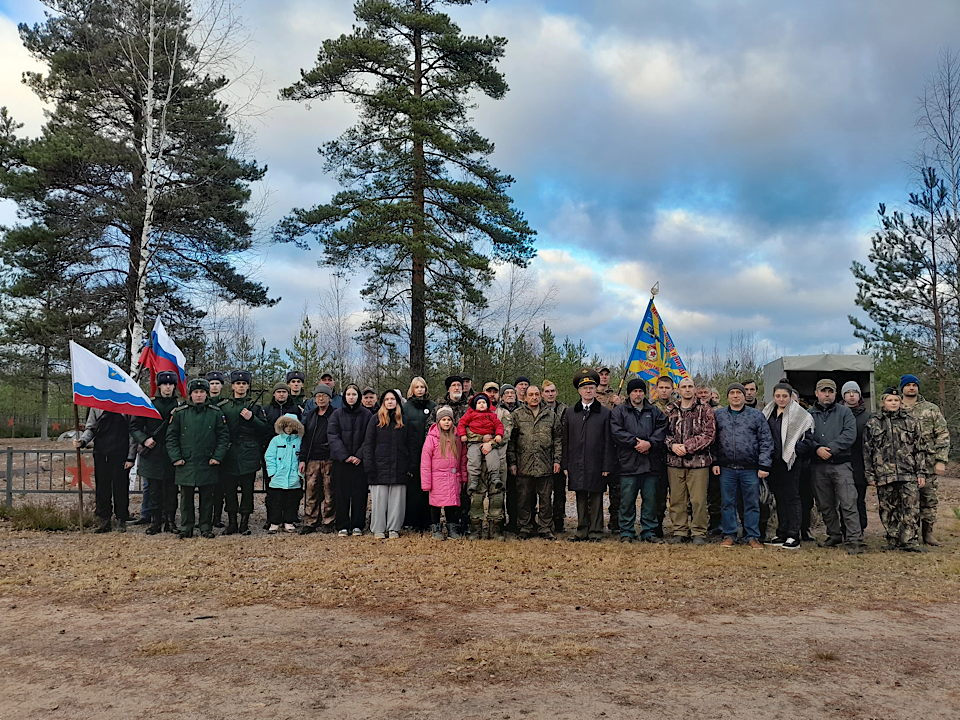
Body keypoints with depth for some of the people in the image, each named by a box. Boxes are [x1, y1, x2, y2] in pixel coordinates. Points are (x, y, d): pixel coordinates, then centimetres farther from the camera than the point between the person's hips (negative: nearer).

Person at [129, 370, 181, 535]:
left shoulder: (180, 406, 6)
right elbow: (134, 426, 4)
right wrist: (144, 440, -9)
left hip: (172, 454, 1)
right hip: (152, 454, 0)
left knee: (171, 490, 5)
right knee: (154, 490, 4)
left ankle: (170, 521, 14)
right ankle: (155, 521, 12)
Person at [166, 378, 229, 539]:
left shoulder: (215, 413, 2)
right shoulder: (179, 413, 3)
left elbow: (224, 436, 4)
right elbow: (171, 437, 5)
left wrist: (217, 457, -5)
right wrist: (176, 457, -4)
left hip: (207, 465, 0)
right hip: (185, 464, 1)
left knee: (207, 497, 6)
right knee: (186, 497, 8)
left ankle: (206, 527, 16)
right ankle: (186, 528, 18)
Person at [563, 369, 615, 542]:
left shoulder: (605, 413, 4)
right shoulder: (570, 413, 10)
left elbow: (608, 442, 1)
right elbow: (565, 441, 10)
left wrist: (607, 466, -5)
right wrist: (565, 465, 4)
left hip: (596, 466, -2)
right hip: (576, 465, 2)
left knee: (596, 500, 2)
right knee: (580, 500, 8)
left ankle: (595, 532, 9)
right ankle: (582, 532, 15)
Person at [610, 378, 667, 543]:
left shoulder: (655, 412, 15)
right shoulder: (619, 411, 7)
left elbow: (661, 431, 3)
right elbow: (617, 432, -6)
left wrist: (649, 443, -14)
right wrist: (636, 442, -14)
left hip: (651, 463, 2)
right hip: (629, 463, -2)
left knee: (650, 499, 7)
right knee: (627, 500, 1)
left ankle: (649, 531, 16)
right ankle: (626, 532, 10)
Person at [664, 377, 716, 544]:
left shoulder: (705, 410, 3)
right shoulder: (670, 410, 13)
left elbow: (709, 434, -5)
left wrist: (687, 446, -12)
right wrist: (672, 445, -9)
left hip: (698, 461, -3)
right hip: (674, 461, 3)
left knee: (698, 500, -3)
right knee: (676, 499, 6)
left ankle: (699, 533, 8)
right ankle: (680, 532, 16)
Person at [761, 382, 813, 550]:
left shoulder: (800, 415, -5)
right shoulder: (768, 413, 11)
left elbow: (806, 436, -9)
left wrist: (797, 450, -15)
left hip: (791, 460, -6)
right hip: (774, 461, 6)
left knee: (792, 496, -4)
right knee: (779, 497, 11)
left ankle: (794, 536, -1)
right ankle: (782, 534, 17)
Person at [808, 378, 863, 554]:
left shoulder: (844, 412, 7)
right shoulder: (809, 414, 11)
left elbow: (849, 435, -7)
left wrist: (831, 448, -15)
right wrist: (817, 448, -16)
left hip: (841, 464, -3)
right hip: (818, 466, 3)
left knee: (848, 503, -9)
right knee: (825, 505, 11)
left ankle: (854, 540, -9)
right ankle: (834, 536, 24)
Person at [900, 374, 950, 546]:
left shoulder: (931, 409, 7)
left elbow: (943, 435, 4)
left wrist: (941, 460, -4)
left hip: (928, 463, 0)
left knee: (929, 499, 4)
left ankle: (928, 533, 15)